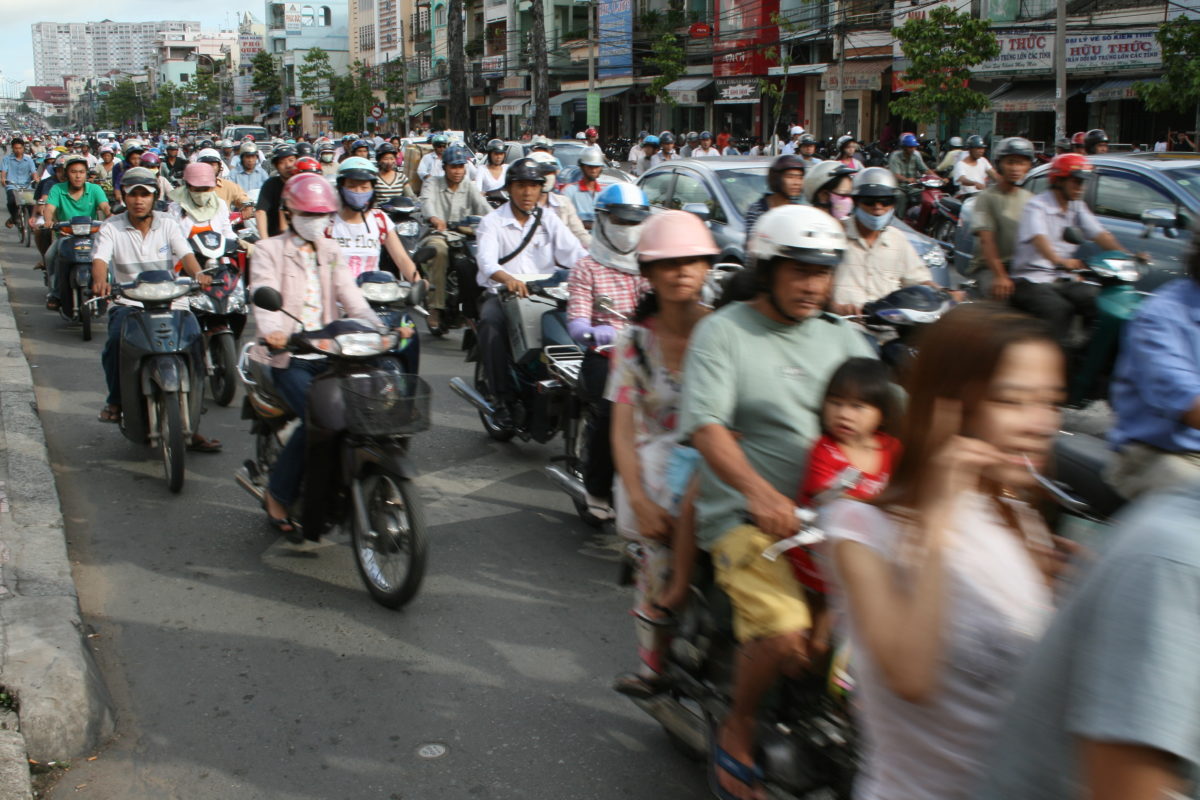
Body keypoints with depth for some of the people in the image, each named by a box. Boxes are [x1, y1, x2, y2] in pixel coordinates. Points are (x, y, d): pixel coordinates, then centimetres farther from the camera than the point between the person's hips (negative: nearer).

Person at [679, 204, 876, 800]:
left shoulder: (841, 337, 15)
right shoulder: (723, 332, -2)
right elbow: (706, 426, -15)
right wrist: (760, 492, -32)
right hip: (745, 517, -5)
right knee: (784, 630, -26)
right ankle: (737, 726, 4)